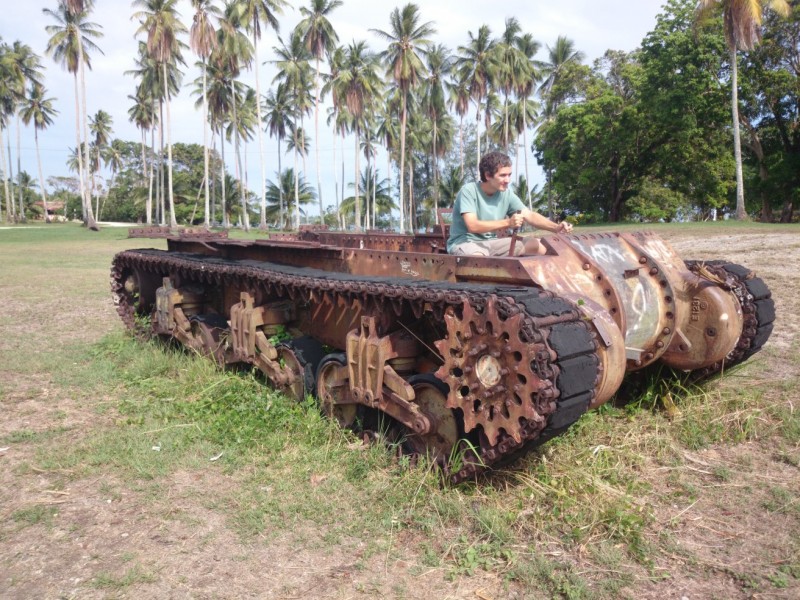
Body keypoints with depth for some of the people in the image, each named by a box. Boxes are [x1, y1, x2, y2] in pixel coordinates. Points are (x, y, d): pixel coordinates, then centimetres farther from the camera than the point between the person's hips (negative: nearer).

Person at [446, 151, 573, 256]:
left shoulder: (507, 194, 1)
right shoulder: (468, 191, -15)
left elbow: (530, 215, -4)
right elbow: (473, 226, -27)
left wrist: (556, 227, -21)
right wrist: (508, 222, -34)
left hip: (491, 243, 6)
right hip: (465, 243, -6)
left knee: (540, 246, -3)